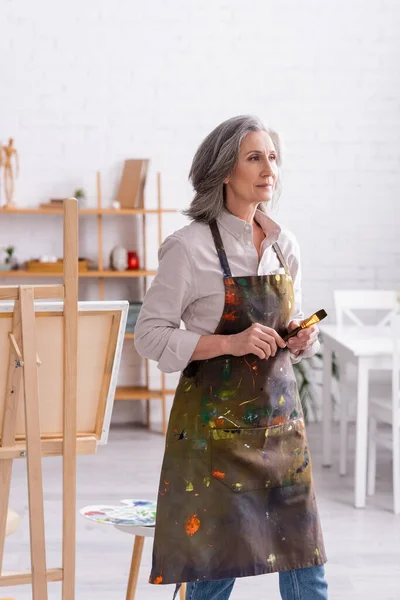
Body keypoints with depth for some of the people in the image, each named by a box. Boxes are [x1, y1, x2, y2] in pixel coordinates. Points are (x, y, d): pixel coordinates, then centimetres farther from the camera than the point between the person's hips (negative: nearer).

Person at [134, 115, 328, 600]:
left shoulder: (284, 245, 9)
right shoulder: (191, 246, -10)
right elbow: (149, 336, -10)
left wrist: (302, 340, -3)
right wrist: (230, 343, -20)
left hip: (280, 417, 6)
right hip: (215, 423, -5)